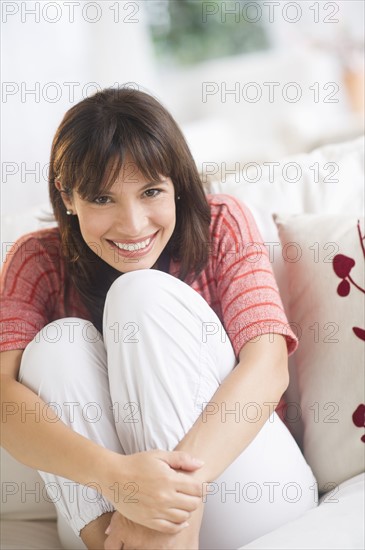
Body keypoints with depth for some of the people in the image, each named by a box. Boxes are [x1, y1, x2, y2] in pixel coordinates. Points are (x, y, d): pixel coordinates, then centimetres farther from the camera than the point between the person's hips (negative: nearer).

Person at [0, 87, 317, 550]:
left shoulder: (223, 226, -5)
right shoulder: (39, 261, -4)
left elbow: (268, 366, -19)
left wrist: (182, 484, -36)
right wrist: (112, 473, -40)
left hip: (247, 503, -1)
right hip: (104, 506, 2)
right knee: (61, 343, -21)